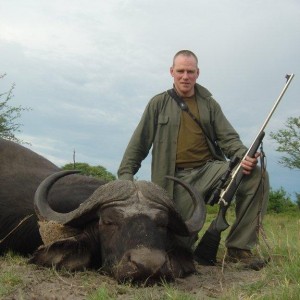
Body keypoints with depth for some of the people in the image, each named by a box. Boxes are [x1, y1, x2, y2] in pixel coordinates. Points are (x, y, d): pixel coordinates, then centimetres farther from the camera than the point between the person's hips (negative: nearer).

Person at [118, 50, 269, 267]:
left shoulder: (209, 104, 15)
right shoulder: (159, 104, 10)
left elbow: (228, 138, 7)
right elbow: (139, 143, 9)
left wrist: (243, 156, -15)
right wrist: (125, 174, 0)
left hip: (210, 168, 2)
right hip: (178, 177, -2)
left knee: (256, 174, -24)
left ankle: (239, 248, -14)